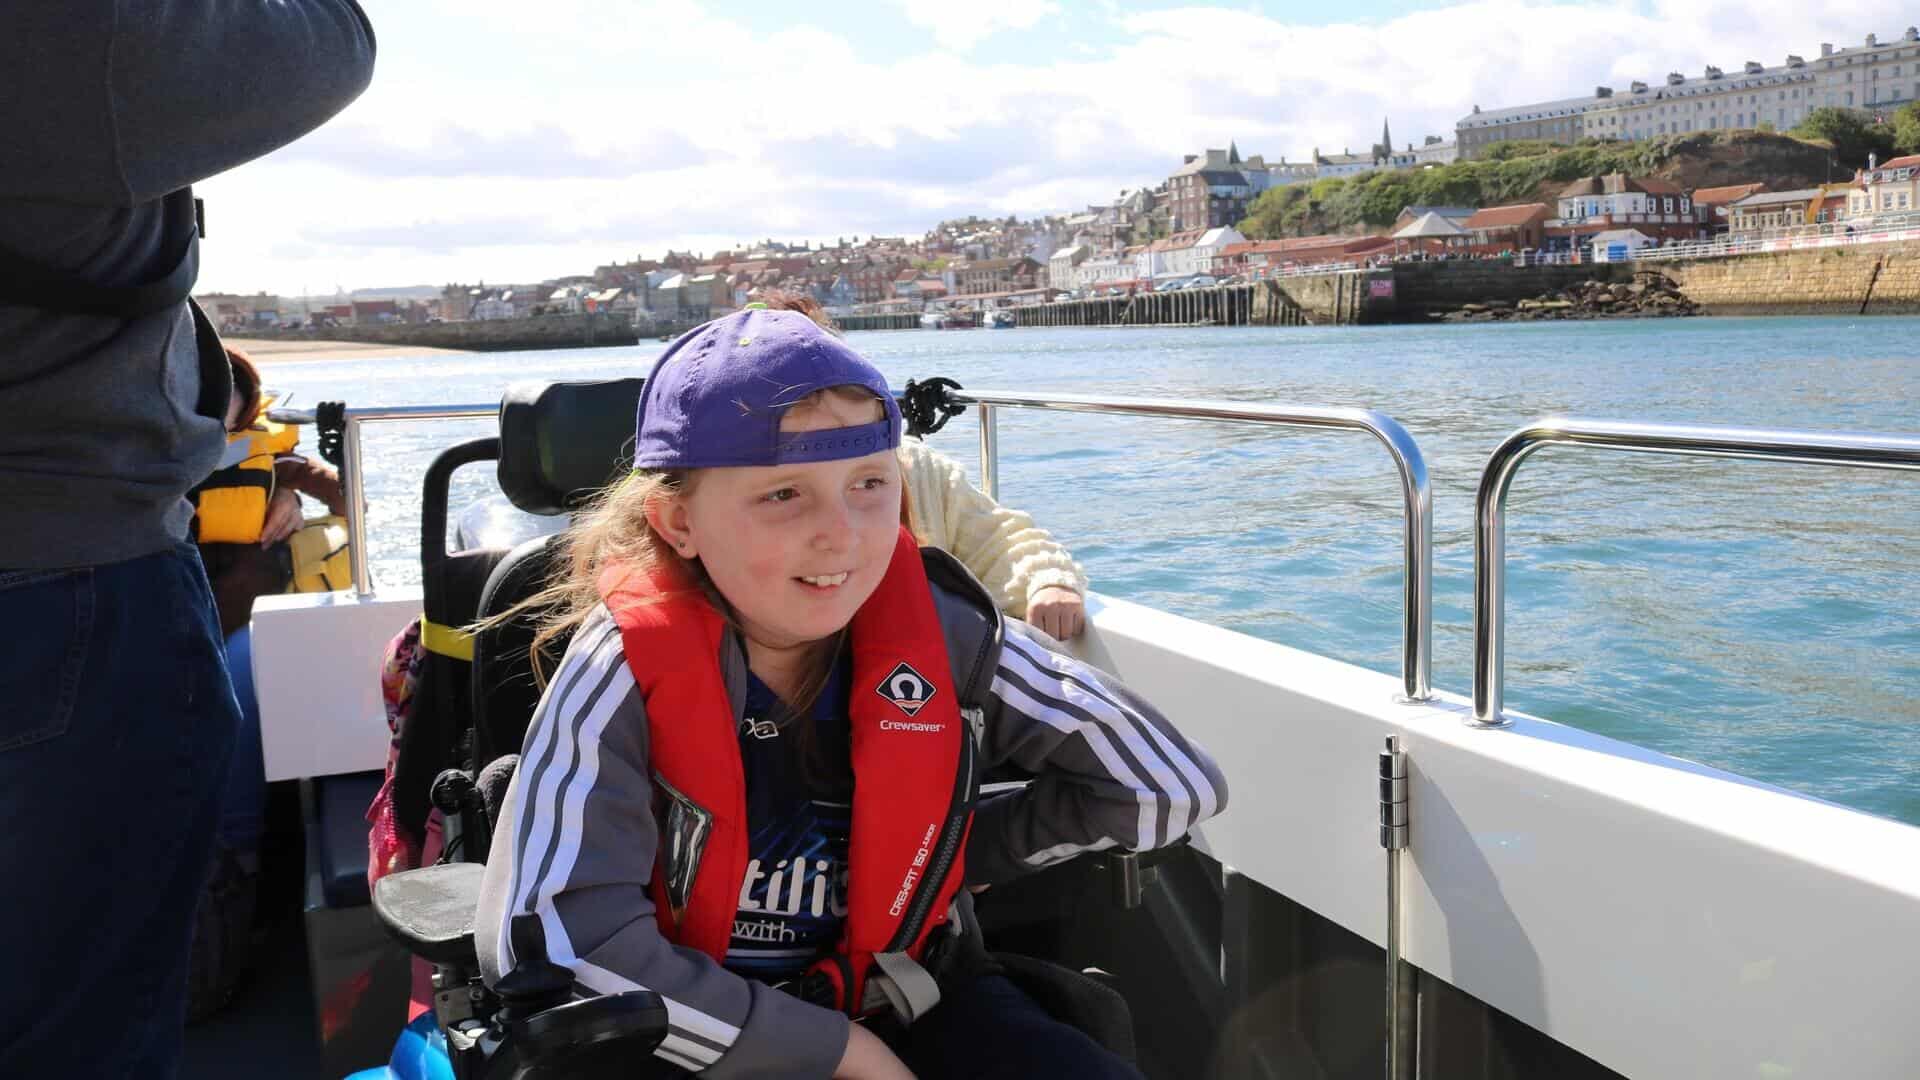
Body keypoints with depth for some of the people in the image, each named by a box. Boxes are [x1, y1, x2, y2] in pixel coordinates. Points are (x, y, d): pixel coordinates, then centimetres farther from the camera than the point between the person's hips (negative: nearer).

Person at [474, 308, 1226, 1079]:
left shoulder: (937, 635, -11)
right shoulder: (628, 670, -17)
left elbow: (1171, 785, -7)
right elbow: (544, 939, -28)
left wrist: (952, 858, -5)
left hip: (907, 1004, 2)